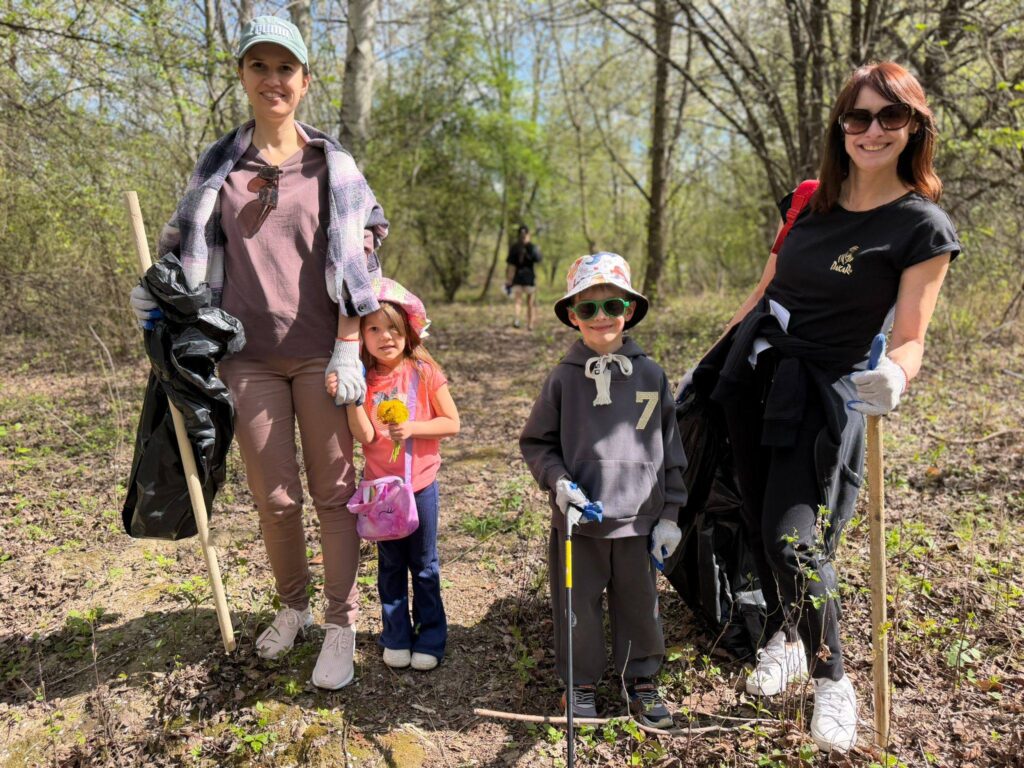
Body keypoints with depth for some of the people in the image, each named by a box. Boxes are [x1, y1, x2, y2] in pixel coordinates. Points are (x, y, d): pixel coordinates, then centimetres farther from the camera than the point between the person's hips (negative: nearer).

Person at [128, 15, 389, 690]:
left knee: (333, 490, 2)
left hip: (321, 352, -2)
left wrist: (349, 347, -10)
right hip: (249, 355, 2)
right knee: (274, 496, 8)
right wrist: (158, 293, 4)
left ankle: (342, 626, 15)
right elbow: (188, 245, 21)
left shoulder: (331, 164, 3)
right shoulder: (220, 166, 9)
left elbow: (359, 257, -2)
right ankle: (293, 605, 31)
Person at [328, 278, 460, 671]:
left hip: (420, 484, -2)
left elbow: (452, 423, -7)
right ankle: (396, 637, 29)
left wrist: (412, 428, -21)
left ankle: (430, 637, 25)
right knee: (390, 565, 15)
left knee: (424, 565, 11)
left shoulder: (424, 372, -10)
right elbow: (365, 436, -14)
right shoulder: (363, 379, -5)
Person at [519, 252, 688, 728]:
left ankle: (641, 680, 35)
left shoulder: (651, 375, 0)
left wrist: (669, 515, 3)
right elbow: (536, 442, 4)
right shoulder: (563, 379, -4)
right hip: (578, 519, -1)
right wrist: (558, 482, -14)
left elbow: (670, 449, 4)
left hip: (638, 519, 1)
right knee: (578, 606, 11)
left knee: (639, 605, 14)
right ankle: (581, 684, 32)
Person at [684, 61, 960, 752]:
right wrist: (717, 362, 16)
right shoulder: (811, 201, 7)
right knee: (762, 526, 12)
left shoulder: (924, 227, -8)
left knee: (796, 541, -11)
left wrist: (895, 374, -34)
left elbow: (910, 337, -11)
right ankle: (783, 639, 37)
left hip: (821, 393, -5)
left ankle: (832, 680, 14)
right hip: (752, 378, 5)